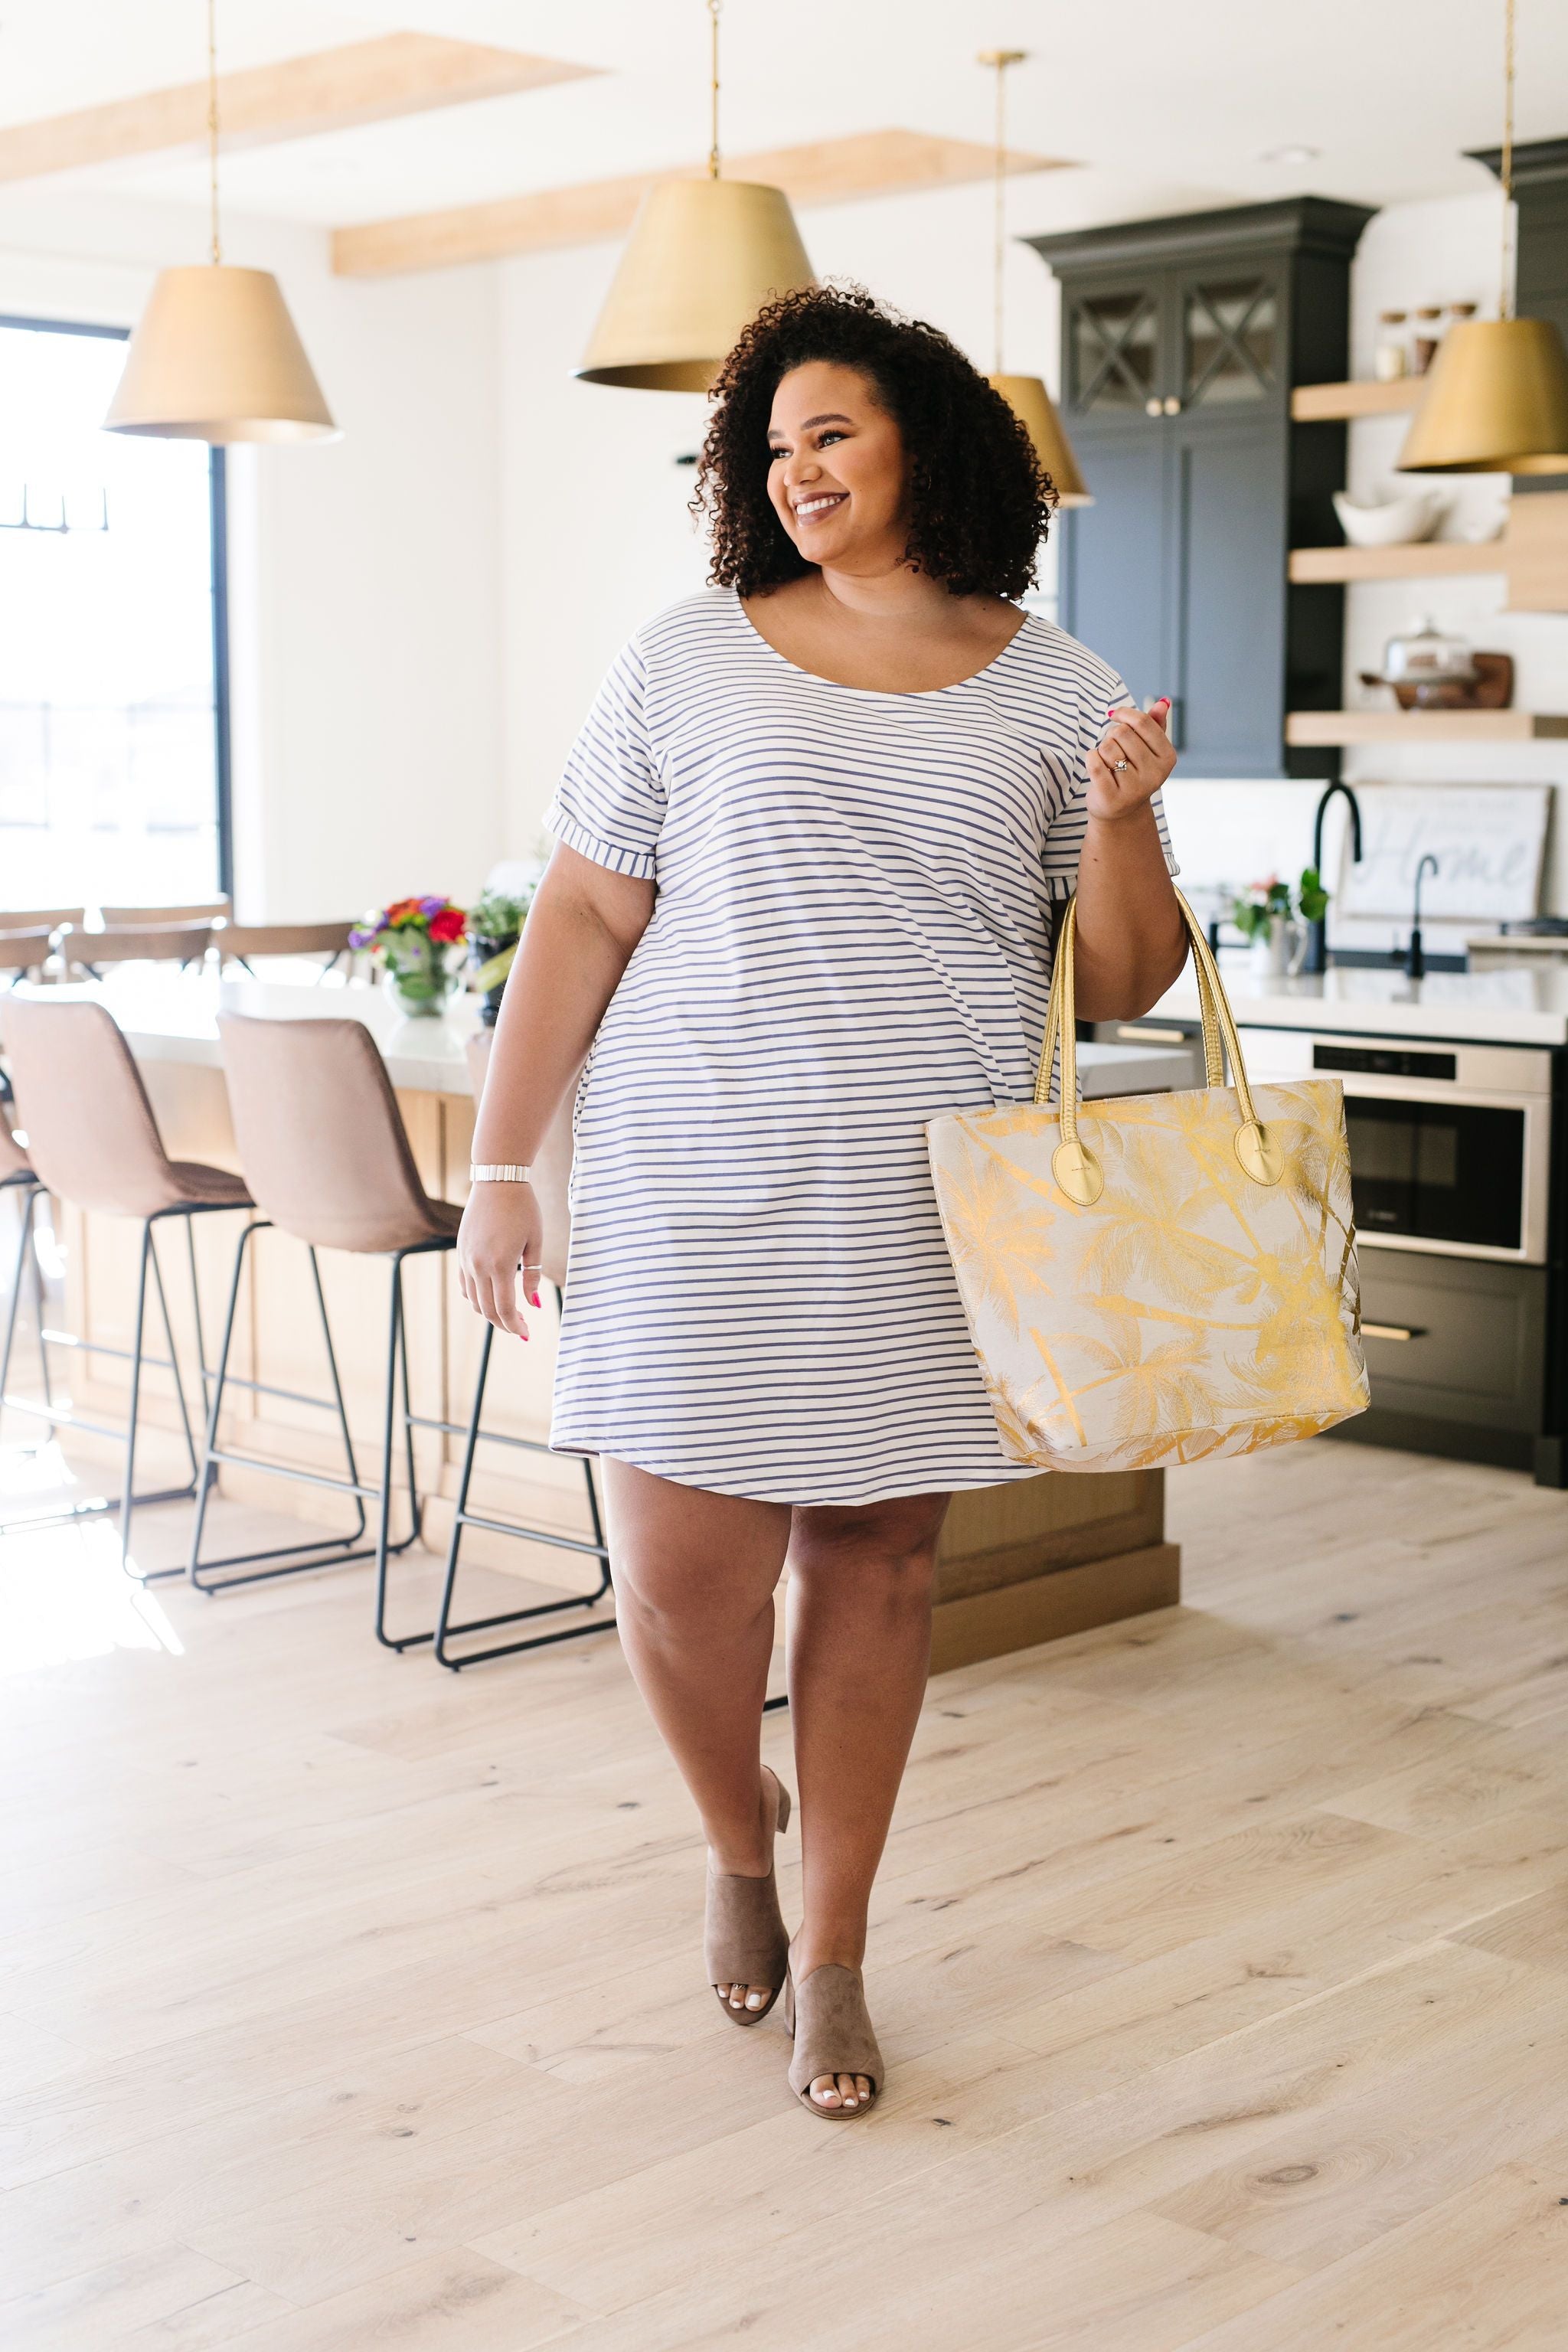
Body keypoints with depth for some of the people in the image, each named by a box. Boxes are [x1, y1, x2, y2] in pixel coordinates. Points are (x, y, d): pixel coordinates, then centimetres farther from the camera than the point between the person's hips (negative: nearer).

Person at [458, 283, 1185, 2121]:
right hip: (698, 1191, -1)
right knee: (681, 1568, -4)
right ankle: (738, 1840, 29)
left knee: (875, 1564, 6)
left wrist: (1125, 820, -10)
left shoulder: (1055, 695, 8)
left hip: (932, 1210, 1)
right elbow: (582, 921, 5)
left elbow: (1125, 988, 8)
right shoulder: (691, 660, 5)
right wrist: (500, 1168, 0)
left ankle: (833, 1954, 25)